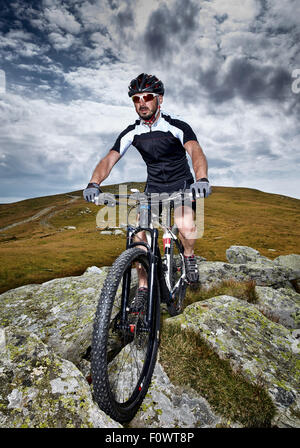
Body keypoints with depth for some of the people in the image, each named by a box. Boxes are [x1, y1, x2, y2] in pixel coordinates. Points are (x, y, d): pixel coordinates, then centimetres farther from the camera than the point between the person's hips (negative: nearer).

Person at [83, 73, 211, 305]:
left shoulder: (177, 127, -13)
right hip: (153, 188, 3)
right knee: (140, 233, -13)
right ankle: (143, 286, 2)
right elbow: (109, 159, -14)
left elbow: (196, 151, -30)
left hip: (181, 185, -2)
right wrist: (94, 183, -34)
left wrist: (202, 179, -51)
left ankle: (189, 256, 8)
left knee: (186, 228, -28)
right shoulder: (132, 133, -4)